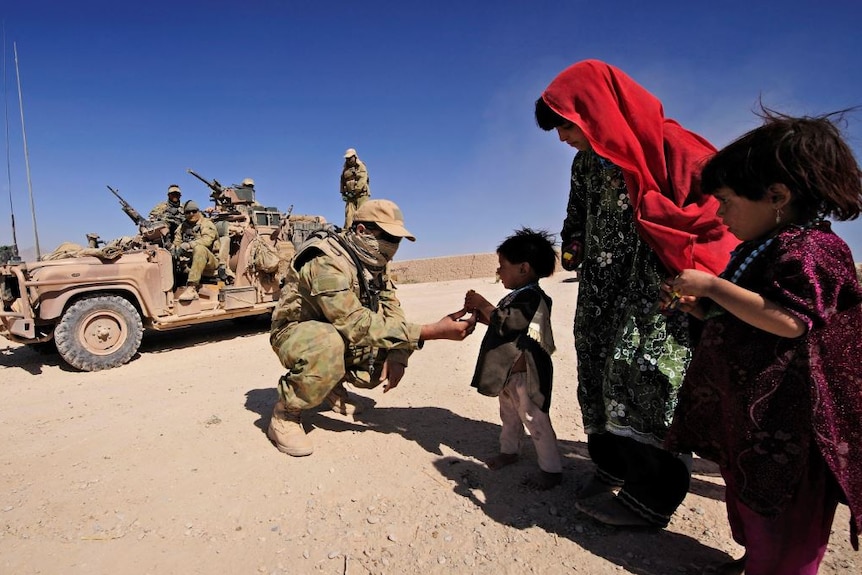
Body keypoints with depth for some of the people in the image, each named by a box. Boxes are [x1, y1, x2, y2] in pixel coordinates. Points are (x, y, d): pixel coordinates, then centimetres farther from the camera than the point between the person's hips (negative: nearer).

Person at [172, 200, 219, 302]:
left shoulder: (206, 224, -1)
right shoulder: (182, 226, 17)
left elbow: (207, 240, -20)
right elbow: (176, 242, 13)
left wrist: (189, 244, -30)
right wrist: (176, 248, -12)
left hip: (210, 262, -6)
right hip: (189, 261, 6)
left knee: (199, 248, -37)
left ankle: (191, 288, -44)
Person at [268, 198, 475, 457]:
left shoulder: (374, 263, -4)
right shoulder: (328, 261, -31)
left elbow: (392, 313, -3)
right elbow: (358, 325, -38)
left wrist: (397, 356, -23)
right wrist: (432, 331, -42)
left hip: (340, 332, 8)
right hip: (296, 333, -7)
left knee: (396, 350, -6)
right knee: (329, 345, -40)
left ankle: (332, 383, 14)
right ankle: (285, 415, -15)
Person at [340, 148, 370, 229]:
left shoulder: (361, 166, -1)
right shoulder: (345, 169, 18)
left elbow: (362, 180, -13)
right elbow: (342, 182, 23)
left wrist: (355, 191, -16)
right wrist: (343, 193, 12)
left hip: (361, 194, -5)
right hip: (350, 196, 5)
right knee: (348, 214, -5)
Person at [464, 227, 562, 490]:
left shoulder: (532, 297, -23)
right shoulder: (518, 296, 10)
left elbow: (505, 323, -27)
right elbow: (501, 323, 14)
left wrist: (484, 304, -16)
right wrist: (479, 312, 2)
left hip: (525, 375, -10)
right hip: (509, 372, 10)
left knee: (535, 421, 1)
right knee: (510, 416, 24)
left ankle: (551, 469, 15)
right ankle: (509, 450, 43)